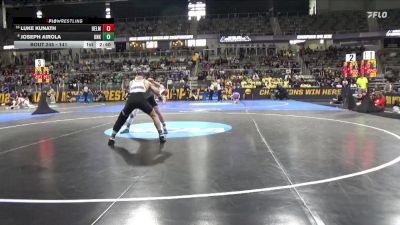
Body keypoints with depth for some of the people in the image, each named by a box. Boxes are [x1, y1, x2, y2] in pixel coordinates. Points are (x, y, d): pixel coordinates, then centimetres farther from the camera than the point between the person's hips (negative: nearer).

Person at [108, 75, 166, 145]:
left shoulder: (131, 82, 35)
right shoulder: (146, 82, 32)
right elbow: (158, 92, 30)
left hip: (131, 100, 1)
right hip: (141, 99, -1)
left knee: (121, 118, 23)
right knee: (154, 115, 21)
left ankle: (112, 138, 21)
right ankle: (161, 136, 15)